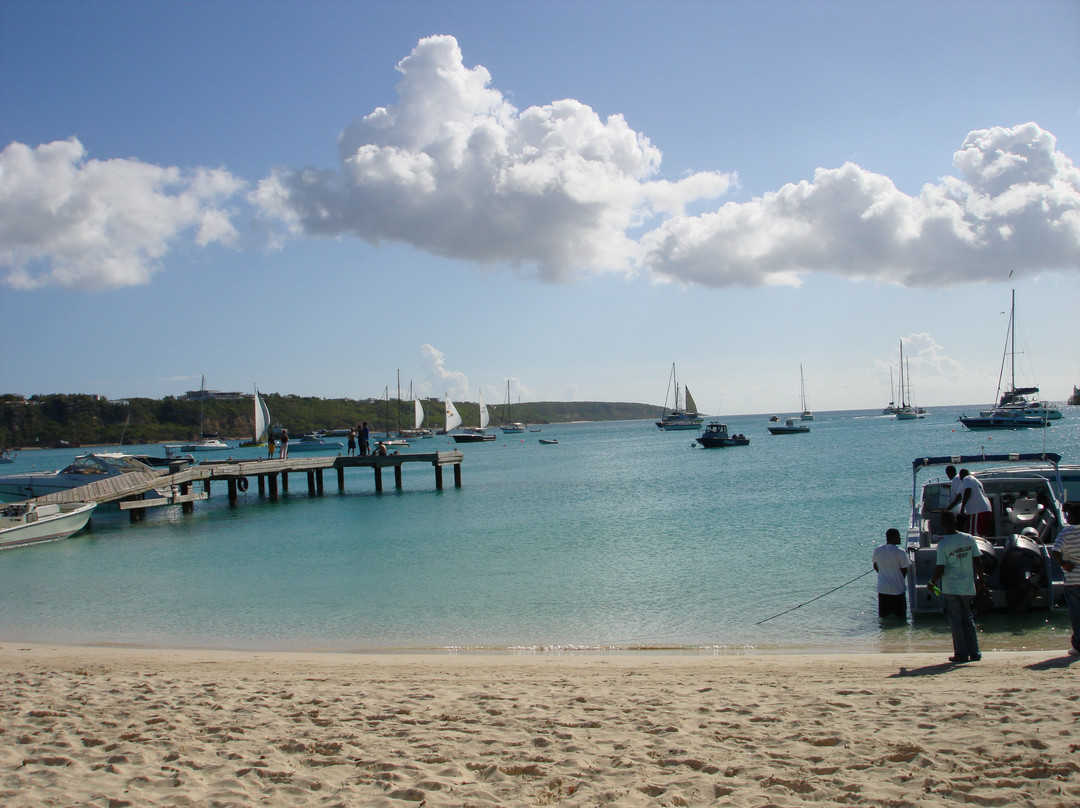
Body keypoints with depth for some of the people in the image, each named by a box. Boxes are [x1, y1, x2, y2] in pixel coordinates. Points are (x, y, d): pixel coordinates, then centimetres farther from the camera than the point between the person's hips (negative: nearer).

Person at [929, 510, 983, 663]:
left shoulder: (942, 544, -13)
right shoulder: (969, 539, -2)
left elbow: (940, 569, -14)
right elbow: (977, 563, 2)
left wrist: (932, 582, 2)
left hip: (951, 589, -4)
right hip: (968, 587, 4)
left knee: (955, 622, 5)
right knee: (968, 619, 15)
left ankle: (961, 653, 6)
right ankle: (974, 652, 16)